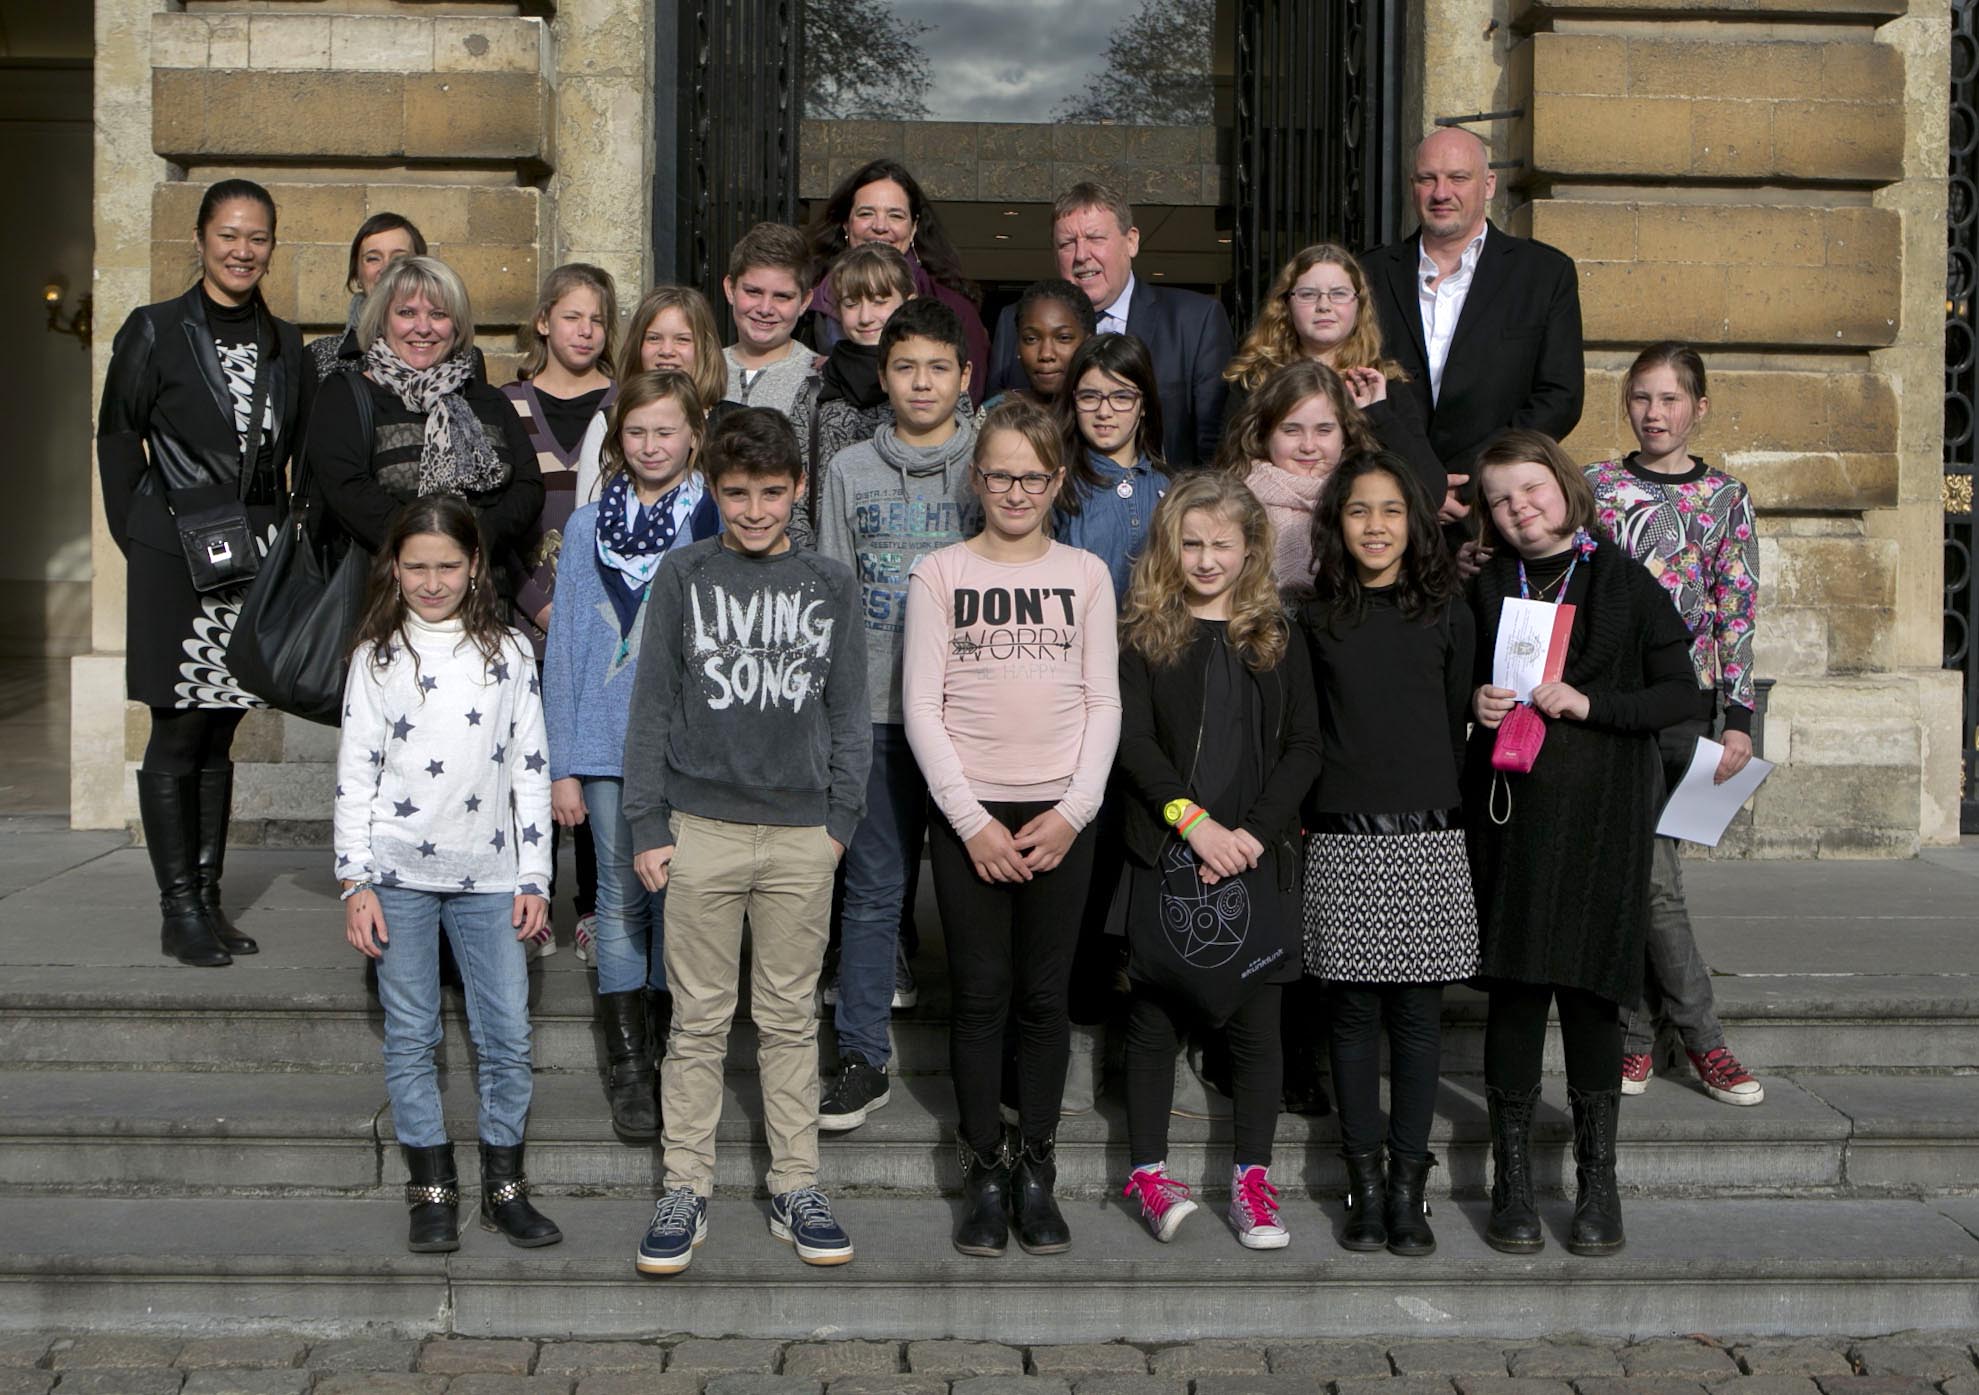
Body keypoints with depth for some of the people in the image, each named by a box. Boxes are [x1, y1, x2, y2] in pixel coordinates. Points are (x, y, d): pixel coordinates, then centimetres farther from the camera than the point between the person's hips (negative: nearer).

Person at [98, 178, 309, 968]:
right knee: (177, 734, -1)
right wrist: (141, 539, -5)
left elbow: (305, 456, 14)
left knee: (220, 735, 9)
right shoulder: (156, 332, -1)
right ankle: (179, 911, 5)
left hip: (256, 562, 4)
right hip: (177, 562, -4)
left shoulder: (284, 346, 11)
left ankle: (208, 899, 16)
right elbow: (117, 438, 1)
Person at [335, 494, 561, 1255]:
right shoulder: (377, 657, 3)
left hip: (488, 877, 1)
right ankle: (431, 1191, 15)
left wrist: (534, 878, 4)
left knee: (508, 1035, 1)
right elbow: (355, 773, 2)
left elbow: (530, 767, 7)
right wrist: (356, 884, -4)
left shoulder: (508, 652, 6)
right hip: (400, 877, -1)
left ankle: (504, 1186, 14)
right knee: (410, 1037, 5)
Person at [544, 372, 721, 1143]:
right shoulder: (589, 526, 5)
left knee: (682, 900, 6)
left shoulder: (721, 527, 1)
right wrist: (561, 766, 1)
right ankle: (627, 1065, 11)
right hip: (609, 745, 1)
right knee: (622, 897, 3)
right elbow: (565, 645, 5)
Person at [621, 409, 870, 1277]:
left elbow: (848, 714, 10)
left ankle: (797, 1189, 18)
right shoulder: (684, 575, 2)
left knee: (791, 1018, 9)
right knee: (700, 1019, 5)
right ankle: (685, 1190, 14)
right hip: (702, 827, -1)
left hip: (802, 833, 1)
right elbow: (652, 705, 2)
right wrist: (648, 824, -2)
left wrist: (842, 817, 3)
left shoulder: (831, 586, 6)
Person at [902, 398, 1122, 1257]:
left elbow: (1104, 704, 5)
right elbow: (921, 709, -1)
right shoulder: (939, 574, 3)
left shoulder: (1085, 575, 7)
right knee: (980, 994, 2)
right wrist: (971, 819, -9)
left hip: (1061, 813, 1)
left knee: (1045, 995, 5)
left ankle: (1036, 1171, 15)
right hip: (968, 811, -1)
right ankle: (983, 1172, 13)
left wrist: (1073, 813, -6)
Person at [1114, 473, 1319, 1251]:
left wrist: (1254, 831, -8)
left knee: (1256, 1019, 4)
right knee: (1154, 1014, 5)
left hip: (1256, 858, 2)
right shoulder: (1144, 634, 2)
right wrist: (1192, 820, -16)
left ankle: (1252, 1180, 13)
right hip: (1166, 857, -1)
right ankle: (1147, 1170, 15)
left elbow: (1304, 747, 4)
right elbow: (1133, 742, -6)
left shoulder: (1276, 638, 8)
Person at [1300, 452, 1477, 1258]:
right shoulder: (1315, 621, 6)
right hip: (1342, 839, 0)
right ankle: (1364, 1183, 11)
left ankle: (1408, 1184, 9)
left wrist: (1447, 812, 4)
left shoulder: (1447, 614, 6)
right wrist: (1302, 814, 0)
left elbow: (1458, 724, 8)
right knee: (1352, 1012, 3)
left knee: (1416, 1011, 2)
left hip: (1427, 837, 0)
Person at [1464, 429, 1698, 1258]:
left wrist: (1587, 704, -12)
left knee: (1590, 990, 0)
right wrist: (1473, 704, -4)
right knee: (1514, 988, 1)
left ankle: (1598, 1181, 13)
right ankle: (1512, 1181, 11)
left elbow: (1679, 695, 1)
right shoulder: (1483, 588, 10)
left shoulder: (1624, 582, 3)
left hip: (1601, 815, -1)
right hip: (1508, 810, 2)